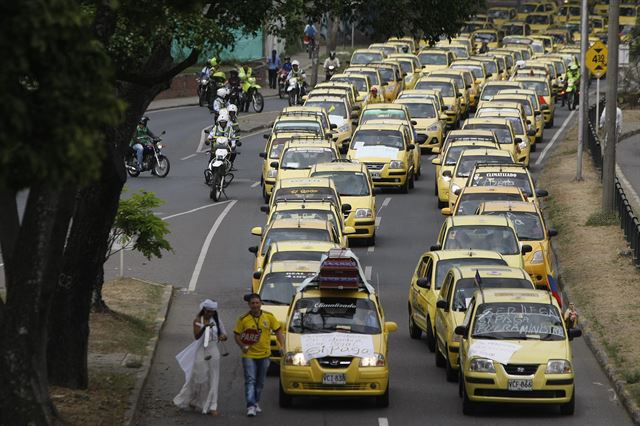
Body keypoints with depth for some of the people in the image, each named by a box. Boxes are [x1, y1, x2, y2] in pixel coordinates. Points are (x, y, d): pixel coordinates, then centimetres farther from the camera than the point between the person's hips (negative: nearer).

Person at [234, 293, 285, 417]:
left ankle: (256, 403, 32)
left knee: (260, 382, 15)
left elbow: (278, 331, 5)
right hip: (249, 355, -3)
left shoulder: (269, 317, -1)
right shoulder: (243, 319, -6)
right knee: (250, 380, -12)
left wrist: (282, 346, -6)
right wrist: (242, 346, -15)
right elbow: (237, 335, 2)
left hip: (264, 355, 3)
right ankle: (251, 406, -19)